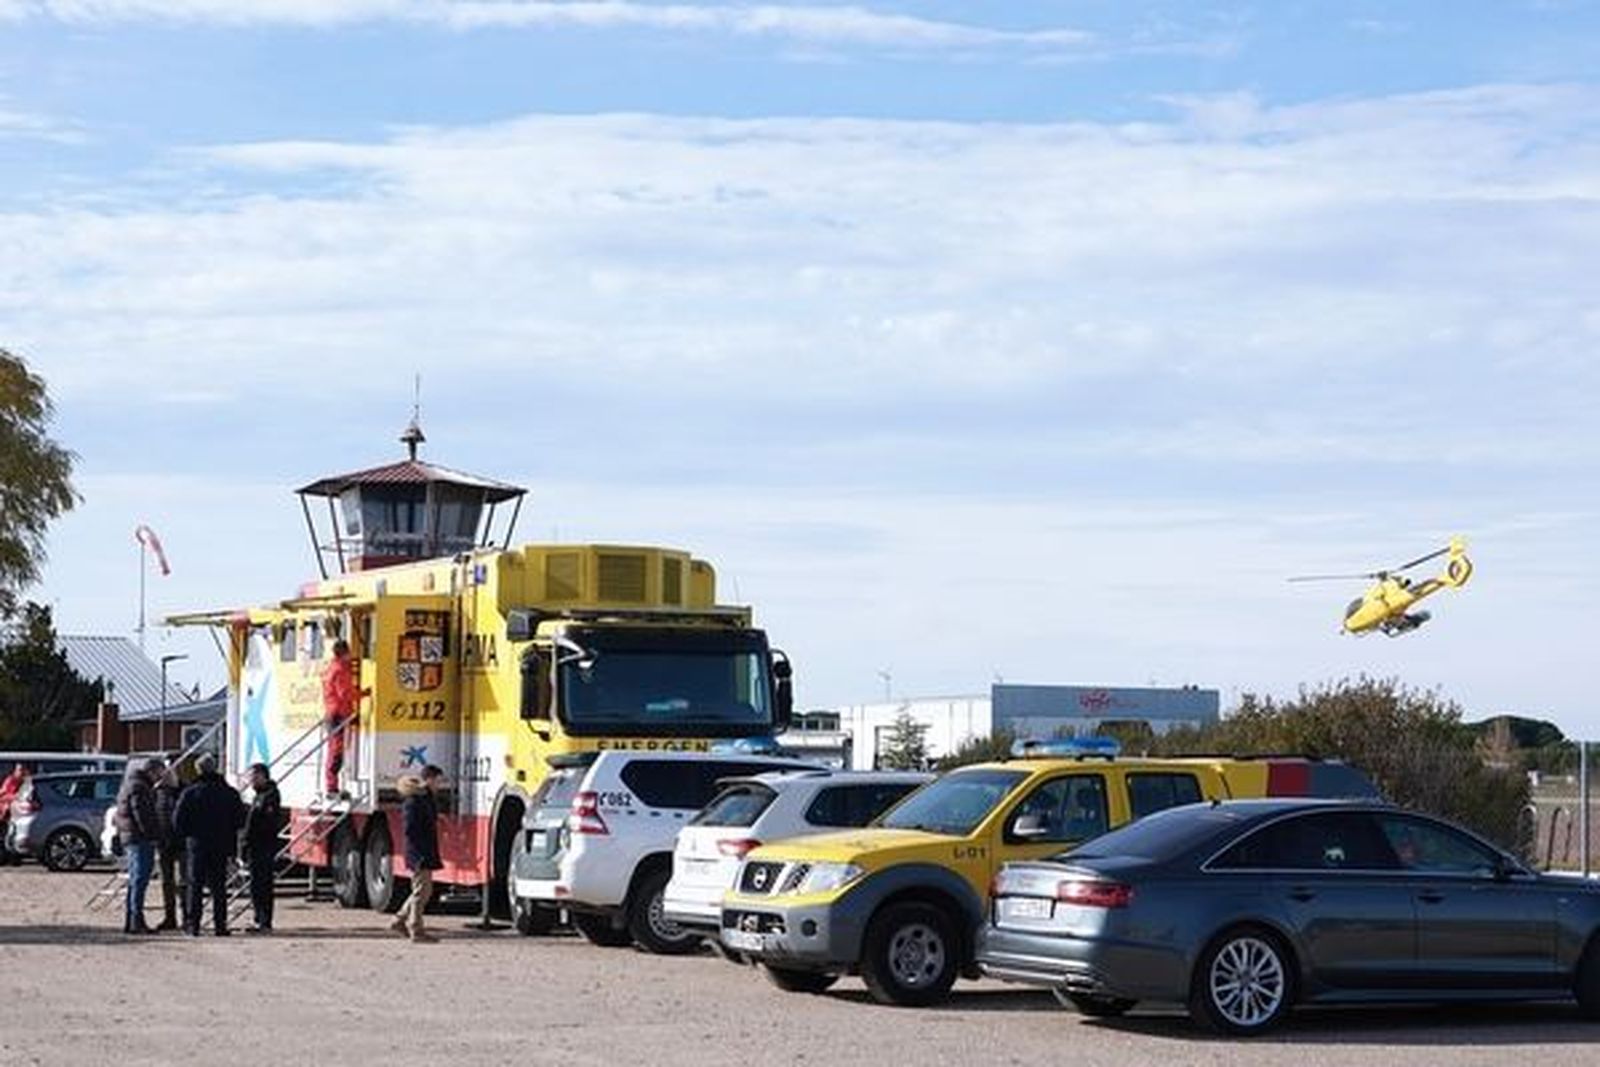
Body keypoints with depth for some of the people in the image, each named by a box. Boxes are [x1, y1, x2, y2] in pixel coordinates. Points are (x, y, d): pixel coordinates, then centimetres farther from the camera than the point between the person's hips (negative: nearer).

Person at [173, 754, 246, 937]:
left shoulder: (190, 792, -5)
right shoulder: (229, 793, 1)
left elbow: (178, 820, -7)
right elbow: (240, 820, 3)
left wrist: (188, 833, 10)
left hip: (197, 845, -2)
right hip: (221, 846, 2)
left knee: (194, 886, 4)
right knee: (219, 887, 6)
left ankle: (193, 925, 0)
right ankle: (220, 925, 2)